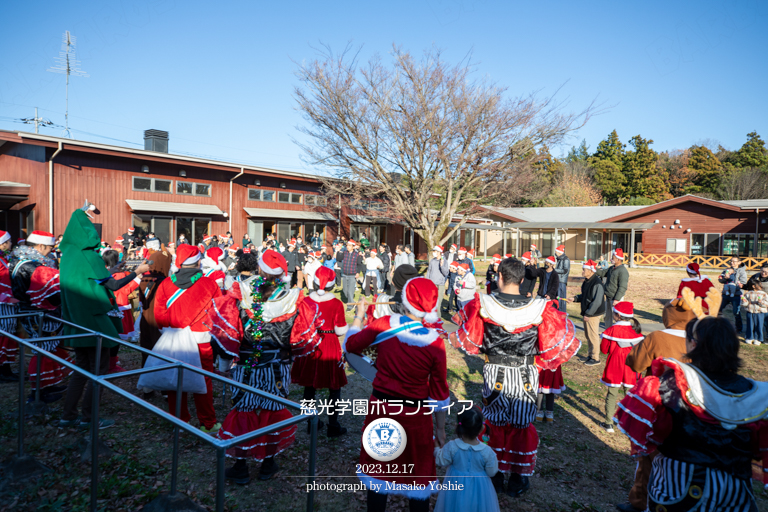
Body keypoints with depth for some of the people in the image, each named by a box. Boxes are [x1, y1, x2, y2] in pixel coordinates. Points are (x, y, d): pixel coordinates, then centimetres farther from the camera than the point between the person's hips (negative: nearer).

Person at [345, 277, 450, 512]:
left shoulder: (384, 325, -14)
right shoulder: (435, 343, -15)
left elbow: (350, 345, 1)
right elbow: (439, 392, -7)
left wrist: (359, 316, 15)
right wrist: (440, 429, 6)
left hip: (381, 407, 2)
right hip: (416, 415, -1)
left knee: (379, 468, 21)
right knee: (419, 473, 19)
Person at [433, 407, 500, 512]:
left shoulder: (451, 447, -25)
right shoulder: (487, 451, -25)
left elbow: (441, 461, -8)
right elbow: (492, 472, -10)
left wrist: (436, 449, 11)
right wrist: (493, 458, 6)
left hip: (456, 485, 1)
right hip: (478, 490, 0)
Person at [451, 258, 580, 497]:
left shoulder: (483, 304, -16)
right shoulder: (539, 308, -15)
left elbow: (466, 335, -1)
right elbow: (563, 340, -4)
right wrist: (541, 361, 9)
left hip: (495, 372, 0)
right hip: (526, 375, 0)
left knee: (495, 424, 17)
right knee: (522, 426, 16)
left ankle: (495, 476, 30)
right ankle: (518, 480, 28)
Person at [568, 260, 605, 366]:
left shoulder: (597, 283, -21)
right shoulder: (586, 281, 9)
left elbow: (597, 302, -23)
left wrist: (588, 314, -21)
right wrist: (575, 298, 7)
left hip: (593, 314, -9)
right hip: (586, 313, 9)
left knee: (593, 336, -1)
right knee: (588, 335, 17)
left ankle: (595, 358, 10)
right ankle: (590, 355, 29)